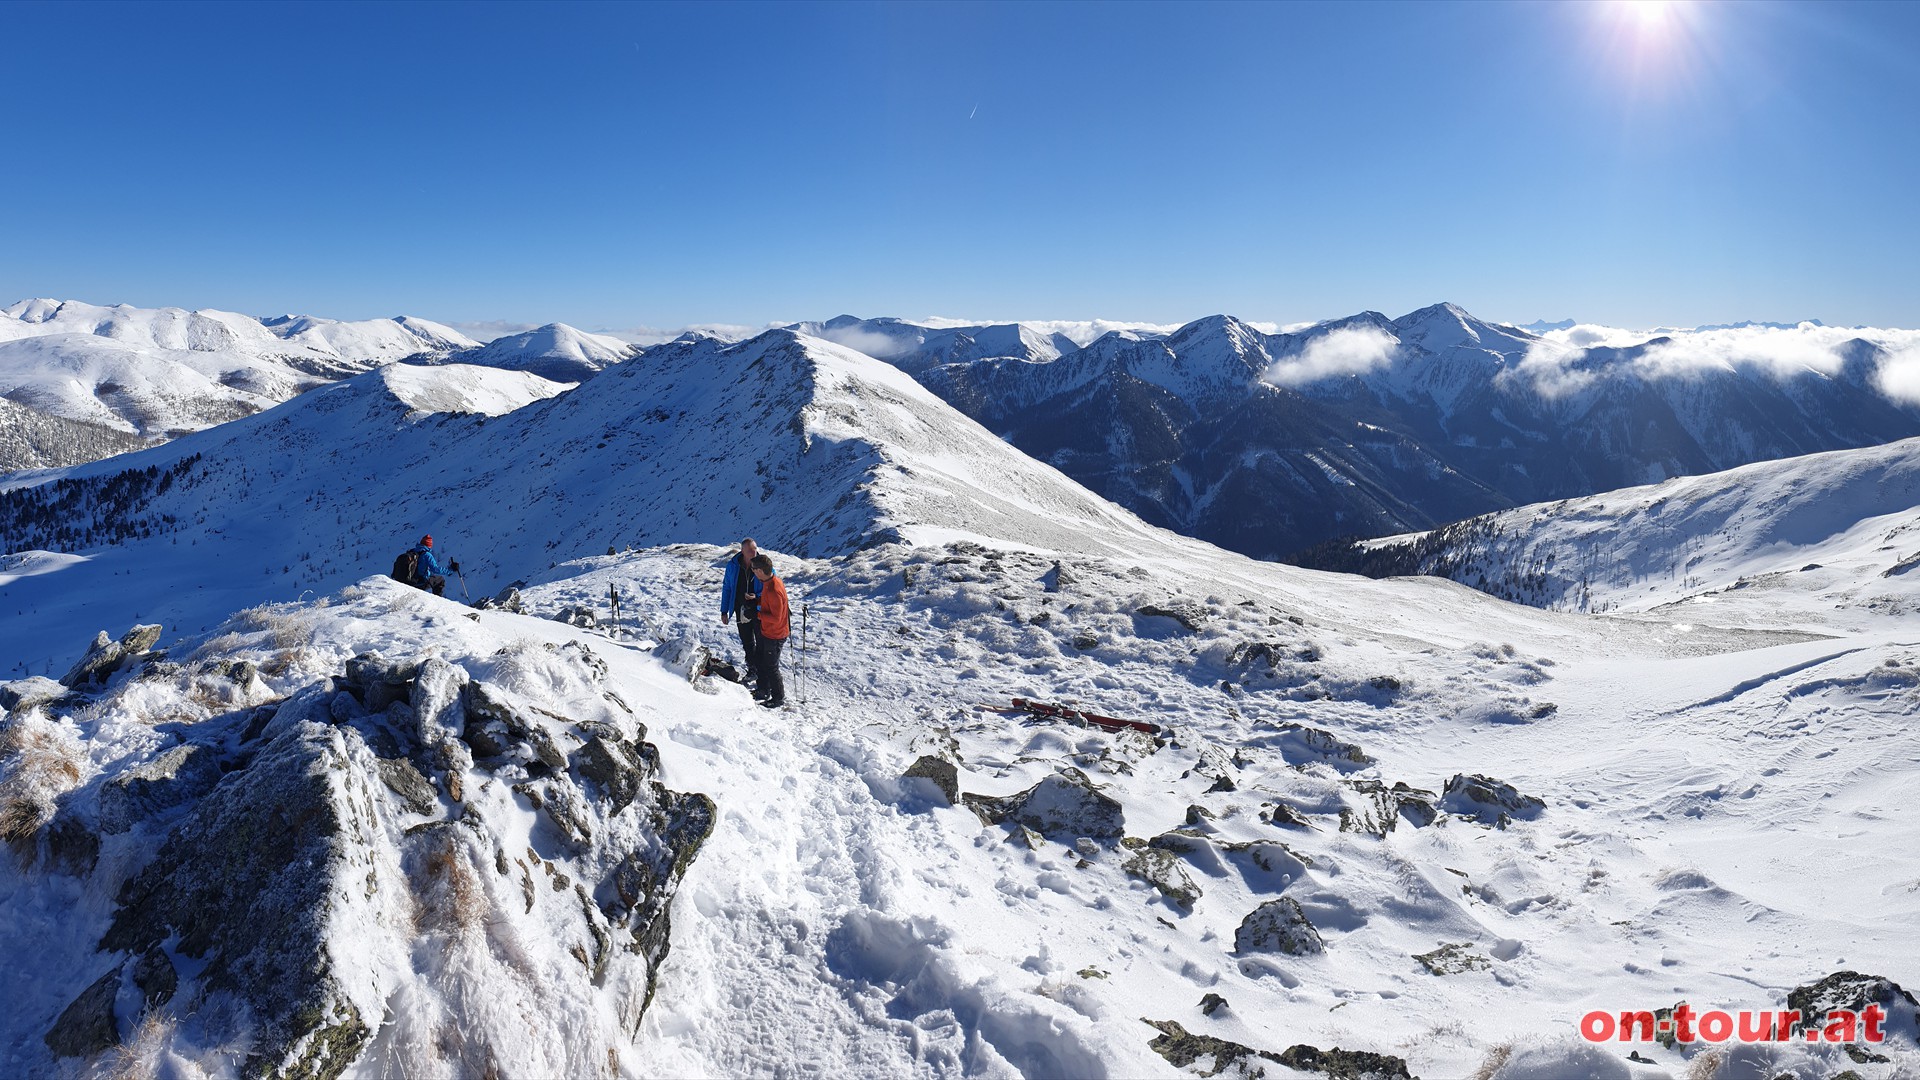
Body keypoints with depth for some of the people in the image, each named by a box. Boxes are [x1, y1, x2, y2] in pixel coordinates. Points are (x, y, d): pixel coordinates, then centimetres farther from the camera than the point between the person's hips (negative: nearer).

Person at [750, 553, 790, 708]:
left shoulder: (773, 591, -32)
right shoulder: (771, 581, -1)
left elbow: (775, 618, -29)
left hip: (774, 636, -10)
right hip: (766, 632, 10)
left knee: (771, 668, 5)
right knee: (763, 663, 23)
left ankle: (779, 698, 21)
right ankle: (763, 691, 40)